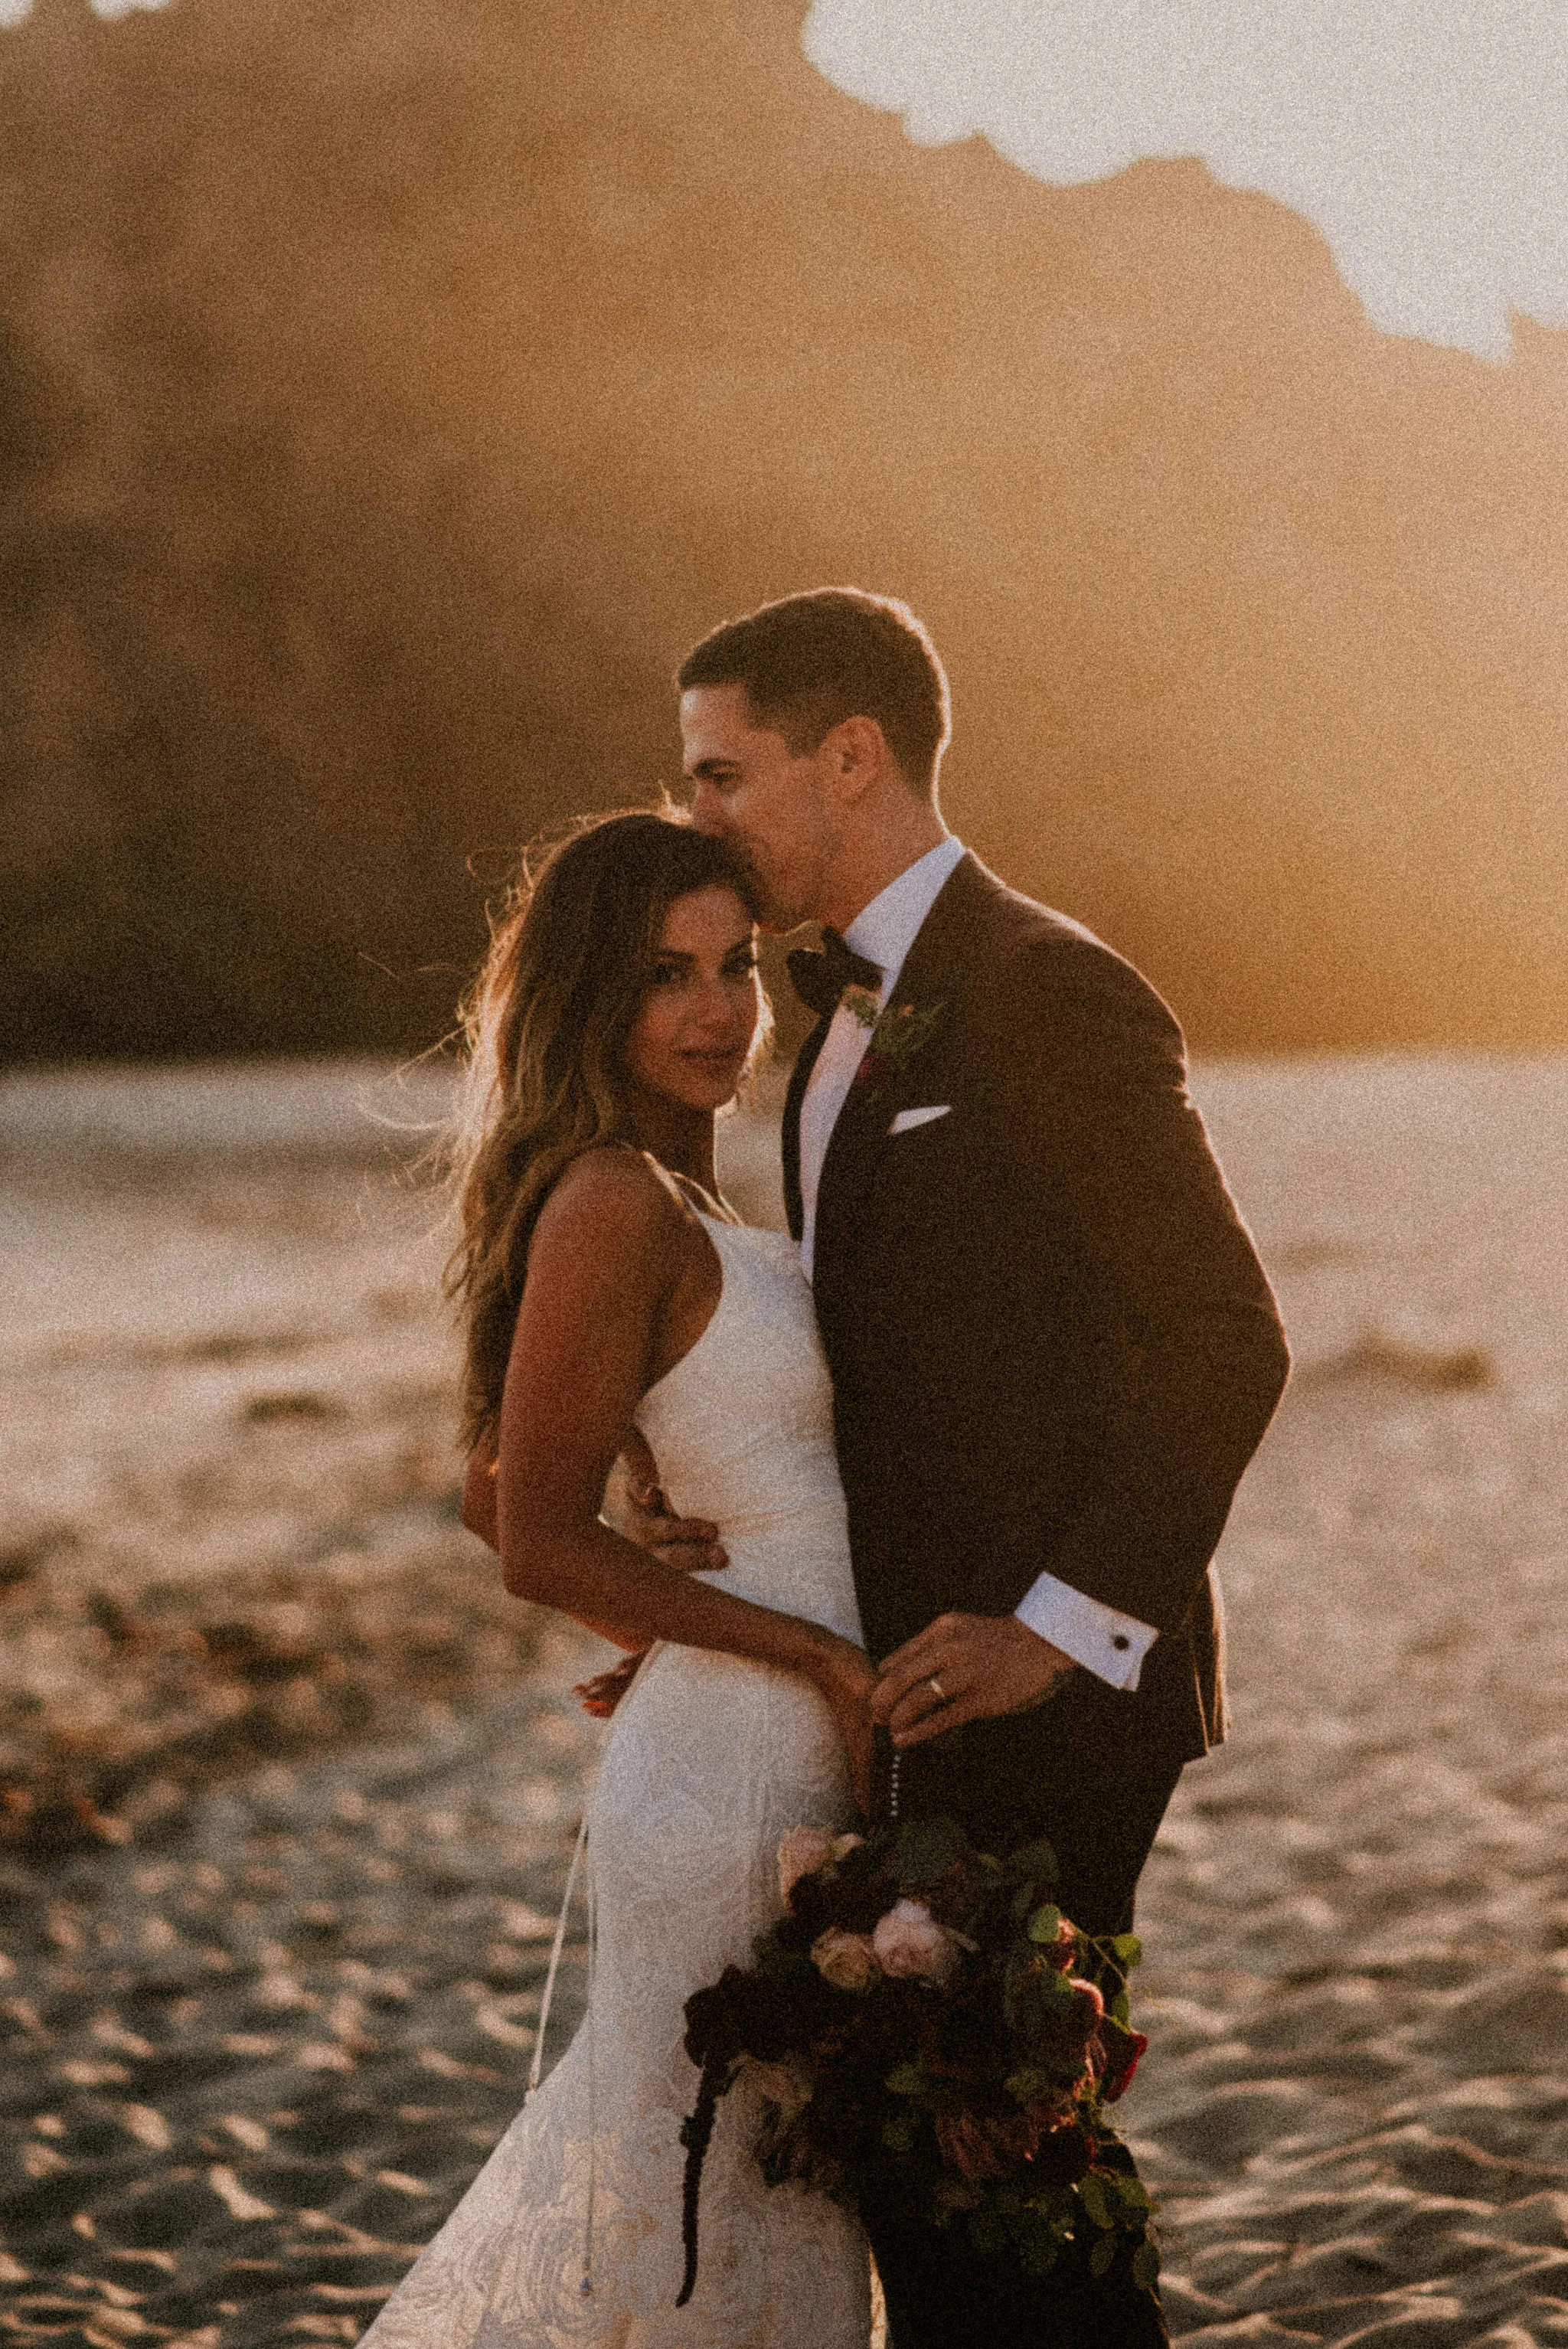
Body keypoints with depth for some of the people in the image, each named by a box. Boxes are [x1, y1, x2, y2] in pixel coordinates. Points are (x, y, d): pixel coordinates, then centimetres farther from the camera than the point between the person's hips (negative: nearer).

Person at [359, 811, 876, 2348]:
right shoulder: (611, 1205, -17)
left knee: (769, 2205, 18)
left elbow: (490, 1496, 18)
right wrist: (822, 1658, -15)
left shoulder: (673, 1204, 12)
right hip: (740, 1775, -10)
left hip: (790, 1758, 10)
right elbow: (538, 1546, -19)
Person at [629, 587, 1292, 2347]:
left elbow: (1225, 1344, -18)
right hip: (917, 1691, 9)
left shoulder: (1055, 997, -14)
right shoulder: (853, 1014, 15)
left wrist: (1056, 1627, -21)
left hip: (1050, 1695, -9)